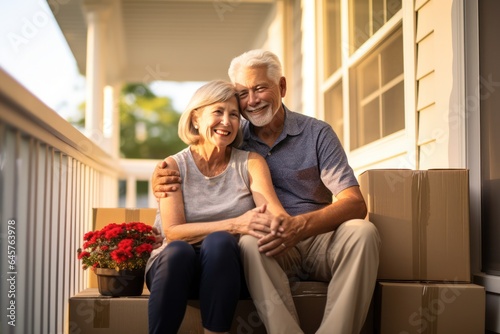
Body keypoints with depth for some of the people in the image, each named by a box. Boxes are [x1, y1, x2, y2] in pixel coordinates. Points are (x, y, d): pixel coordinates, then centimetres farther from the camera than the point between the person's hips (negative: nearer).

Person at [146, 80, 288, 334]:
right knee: (178, 250, -34)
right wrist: (236, 224, -25)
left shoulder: (251, 163, 4)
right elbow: (172, 232, -12)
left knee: (218, 242, -32)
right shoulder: (173, 167, 1)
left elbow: (278, 215, -10)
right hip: (178, 265, 0)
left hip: (225, 269, 1)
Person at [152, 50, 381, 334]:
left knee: (362, 231, -30)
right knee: (251, 241, -33)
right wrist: (161, 183, -15)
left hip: (319, 239, 0)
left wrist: (300, 226, -28)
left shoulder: (317, 134, 3)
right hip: (271, 251, 0)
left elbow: (355, 203, -8)